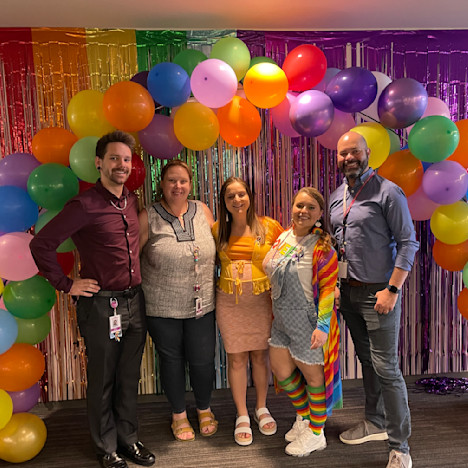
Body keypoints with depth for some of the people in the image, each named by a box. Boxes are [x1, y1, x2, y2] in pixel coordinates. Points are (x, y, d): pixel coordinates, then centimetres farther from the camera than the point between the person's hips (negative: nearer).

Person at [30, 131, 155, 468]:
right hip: (101, 305, -6)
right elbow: (41, 244, -14)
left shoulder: (132, 201, 6)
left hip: (135, 301, 6)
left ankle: (129, 439, 36)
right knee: (103, 381, 12)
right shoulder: (84, 206, -14)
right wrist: (67, 285, -10)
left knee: (129, 378, 18)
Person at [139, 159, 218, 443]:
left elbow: (216, 250, 13)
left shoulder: (203, 211, 3)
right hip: (163, 308, -2)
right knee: (171, 360, 14)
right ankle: (179, 415, 38)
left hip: (202, 305, 2)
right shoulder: (148, 218, -6)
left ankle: (205, 410, 38)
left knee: (203, 360, 9)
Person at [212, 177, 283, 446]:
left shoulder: (269, 227, -3)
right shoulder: (217, 230, 1)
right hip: (229, 302, 1)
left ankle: (262, 409, 34)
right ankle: (242, 416, 25)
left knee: (260, 355, 12)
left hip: (262, 300, 0)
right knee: (237, 358, 7)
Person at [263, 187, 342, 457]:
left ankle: (316, 433, 31)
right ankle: (304, 417, 42)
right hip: (282, 320, 7)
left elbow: (328, 288, -17)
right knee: (281, 371, 16)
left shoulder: (322, 247, -15)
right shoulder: (283, 237, 5)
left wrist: (322, 326, -22)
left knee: (312, 374, 9)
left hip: (308, 321, -7)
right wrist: (274, 311, 16)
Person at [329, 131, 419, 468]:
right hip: (348, 291, 6)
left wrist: (392, 290, -17)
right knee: (366, 361, 18)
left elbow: (408, 243, -12)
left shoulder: (388, 192, -9)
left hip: (379, 292, -6)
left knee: (386, 368, -3)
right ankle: (375, 423, 36)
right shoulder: (336, 197, 10)